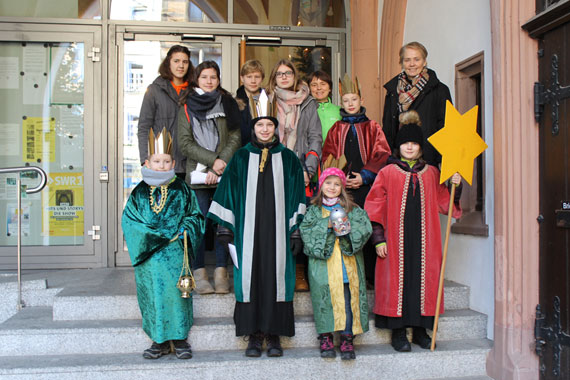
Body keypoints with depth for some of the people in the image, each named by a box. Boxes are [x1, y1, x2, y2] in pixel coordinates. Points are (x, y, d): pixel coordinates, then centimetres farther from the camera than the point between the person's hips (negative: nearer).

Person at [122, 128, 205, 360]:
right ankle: (160, 340, 18)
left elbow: (195, 216, 7)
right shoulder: (139, 193, 6)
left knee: (176, 293, 0)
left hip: (175, 255, -1)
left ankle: (180, 339, 15)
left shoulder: (182, 191, 5)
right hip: (149, 256, 1)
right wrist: (156, 236, -11)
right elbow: (129, 221, -1)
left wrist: (183, 230, -13)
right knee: (152, 294, 5)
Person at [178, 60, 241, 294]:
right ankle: (199, 274, 2)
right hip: (197, 174, -1)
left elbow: (235, 138, 5)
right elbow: (184, 144, 2)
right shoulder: (187, 108, 11)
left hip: (224, 175, 1)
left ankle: (221, 274, 4)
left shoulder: (228, 105, 13)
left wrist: (220, 165, -9)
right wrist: (212, 160, -10)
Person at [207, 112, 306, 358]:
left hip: (278, 229, 0)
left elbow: (297, 195, 7)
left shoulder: (288, 158, 8)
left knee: (277, 275, -1)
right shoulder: (241, 158, 9)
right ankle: (254, 334, 8)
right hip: (249, 229, 0)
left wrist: (297, 231, 0)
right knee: (250, 275, -1)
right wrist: (226, 227, 1)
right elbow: (229, 191, 8)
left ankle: (274, 334, 9)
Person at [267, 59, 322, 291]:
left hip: (300, 172, 0)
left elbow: (315, 138, 8)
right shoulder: (267, 103, 12)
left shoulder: (308, 104, 12)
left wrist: (308, 170, -4)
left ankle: (300, 274, 2)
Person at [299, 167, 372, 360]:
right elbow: (305, 231, -2)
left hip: (347, 263, 1)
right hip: (323, 262, -1)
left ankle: (347, 339, 5)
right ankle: (326, 338, 5)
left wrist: (348, 228, -14)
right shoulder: (314, 210, 11)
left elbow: (365, 228, 2)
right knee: (324, 298, -7)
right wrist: (326, 226, -12)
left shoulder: (352, 209, 13)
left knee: (347, 299, -4)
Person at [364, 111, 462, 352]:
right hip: (396, 238, -2)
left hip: (424, 238, 3)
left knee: (423, 278, 4)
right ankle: (398, 332, 11)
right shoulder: (387, 173, 1)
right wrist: (378, 239, -7)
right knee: (397, 279, 0)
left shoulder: (432, 174, 10)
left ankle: (420, 330, 18)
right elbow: (374, 208, -1)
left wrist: (455, 187, -8)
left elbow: (444, 204, 9)